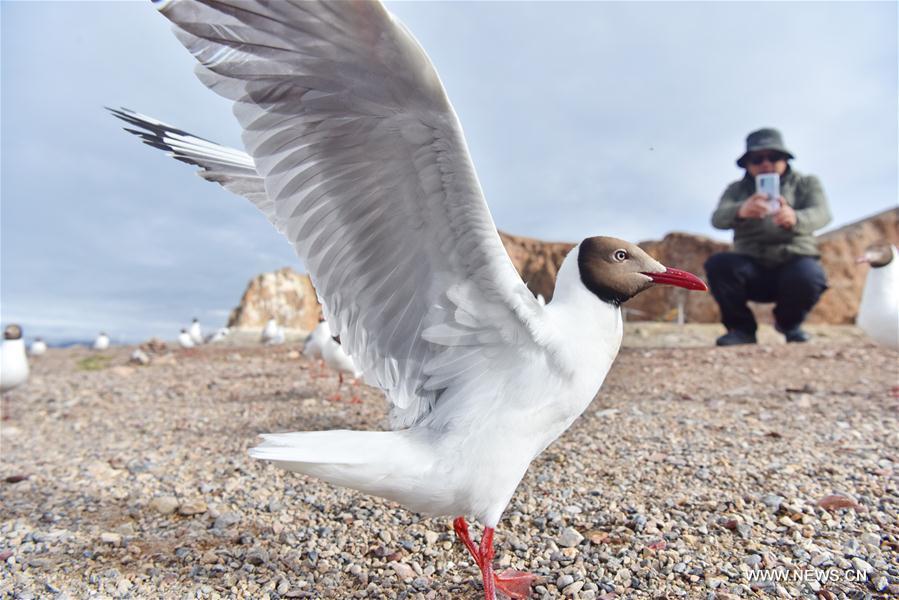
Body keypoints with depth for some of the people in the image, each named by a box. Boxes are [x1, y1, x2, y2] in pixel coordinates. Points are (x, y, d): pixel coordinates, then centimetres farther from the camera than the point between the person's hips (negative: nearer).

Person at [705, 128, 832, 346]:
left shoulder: (806, 183, 10)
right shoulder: (737, 189, 10)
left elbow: (821, 213, -13)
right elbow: (718, 219, -13)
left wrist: (795, 219, -38)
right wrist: (741, 211, -38)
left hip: (795, 262, 0)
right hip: (752, 268, 1)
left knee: (808, 276, -34)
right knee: (717, 263, -29)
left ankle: (789, 322, 3)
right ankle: (741, 327, -6)